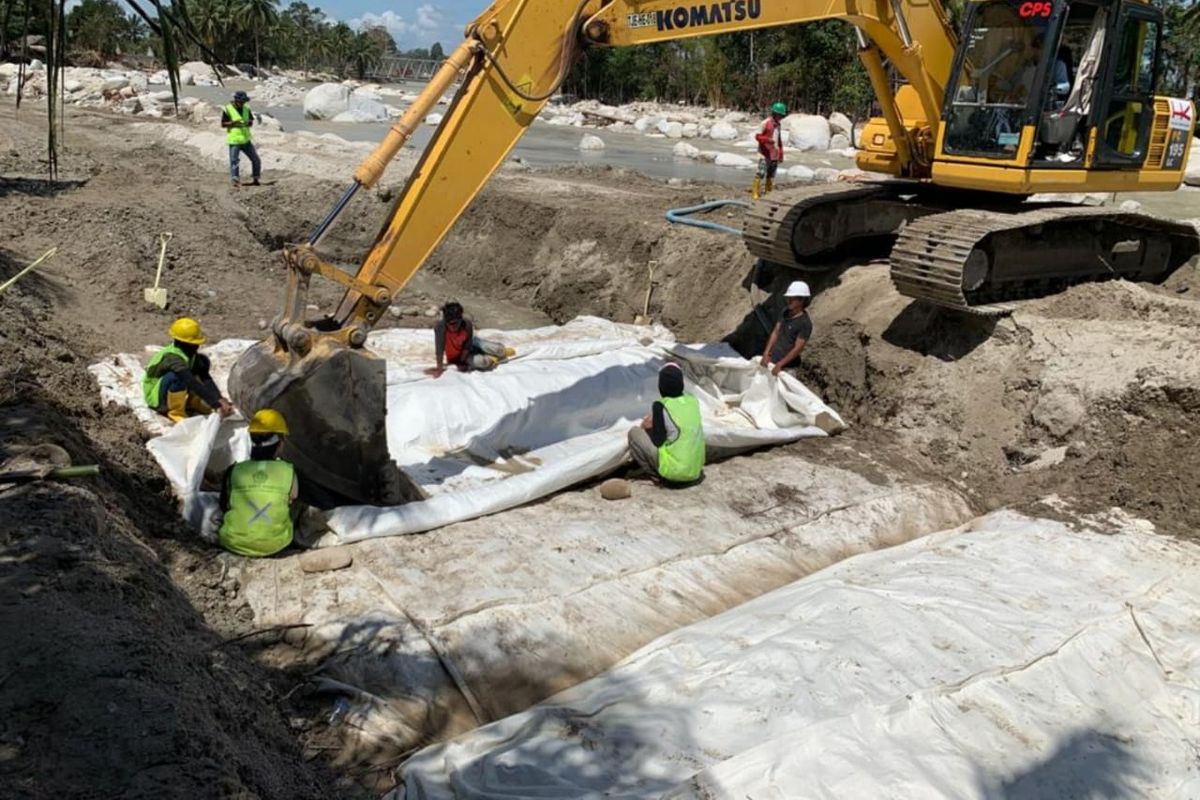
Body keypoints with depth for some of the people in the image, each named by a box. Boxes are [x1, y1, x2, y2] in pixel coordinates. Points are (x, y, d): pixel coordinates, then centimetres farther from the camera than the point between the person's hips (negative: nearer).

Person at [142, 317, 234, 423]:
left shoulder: (189, 353, -7)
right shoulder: (173, 358, -32)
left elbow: (206, 378, -12)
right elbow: (194, 385, -40)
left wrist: (219, 399, -26)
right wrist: (217, 404, -44)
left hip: (172, 393, 8)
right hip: (156, 399, -8)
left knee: (203, 361, -3)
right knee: (177, 376, -38)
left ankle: (193, 402, 4)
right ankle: (176, 412, -15)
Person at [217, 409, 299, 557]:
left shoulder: (233, 472, -11)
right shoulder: (289, 472, -13)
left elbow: (224, 508, 4)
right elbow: (292, 510, 2)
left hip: (235, 544, 1)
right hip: (275, 545, -1)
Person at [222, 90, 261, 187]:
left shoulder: (246, 109, 7)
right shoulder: (227, 110, -7)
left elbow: (251, 122, 15)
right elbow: (222, 124, -6)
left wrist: (249, 123, -8)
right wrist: (233, 123, -22)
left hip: (246, 140, 5)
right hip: (234, 141, -5)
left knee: (256, 160, 6)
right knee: (234, 161, -7)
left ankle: (255, 179, 21)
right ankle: (236, 181, -2)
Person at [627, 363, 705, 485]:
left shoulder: (660, 406, -14)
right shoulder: (693, 401, 4)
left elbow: (657, 441, -9)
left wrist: (648, 427, 10)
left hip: (674, 471, -6)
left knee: (634, 432, 3)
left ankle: (657, 473, 2)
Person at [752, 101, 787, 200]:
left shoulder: (778, 125, 13)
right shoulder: (766, 123, -8)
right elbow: (757, 136, -9)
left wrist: (781, 154, 19)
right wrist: (767, 139, -25)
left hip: (774, 155, 7)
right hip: (765, 154, -7)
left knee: (771, 175, 9)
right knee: (761, 173, -13)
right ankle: (755, 193, -11)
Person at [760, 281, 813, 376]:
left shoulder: (805, 323, -19)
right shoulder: (785, 312, 3)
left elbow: (798, 348, -21)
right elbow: (775, 333, 6)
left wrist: (780, 364, -22)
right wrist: (766, 354, -3)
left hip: (787, 367, -7)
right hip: (772, 359, 7)